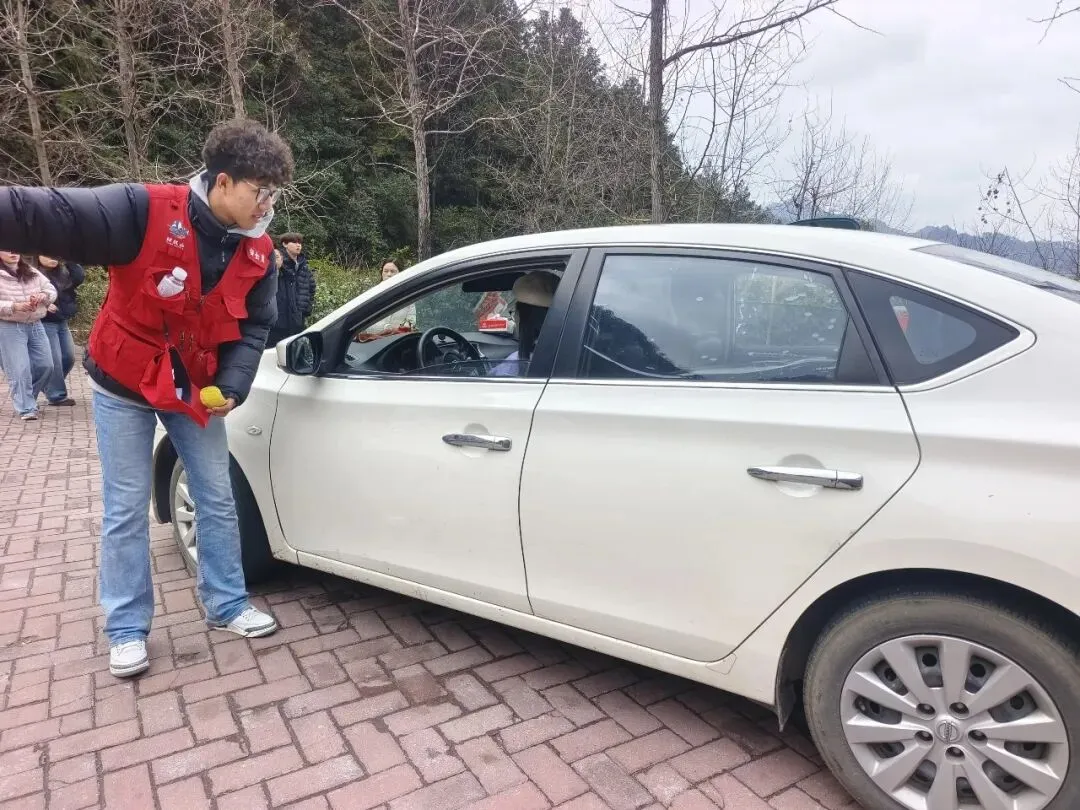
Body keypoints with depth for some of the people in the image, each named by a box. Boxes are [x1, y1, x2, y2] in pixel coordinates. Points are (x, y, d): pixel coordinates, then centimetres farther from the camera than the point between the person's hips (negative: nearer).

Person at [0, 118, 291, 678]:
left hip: (195, 389, 4)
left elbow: (254, 327, -3)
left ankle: (227, 606, 26)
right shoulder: (145, 211, -24)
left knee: (217, 500, 8)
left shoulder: (258, 253, -8)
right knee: (126, 511, 5)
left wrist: (231, 386, -16)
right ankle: (126, 630, 21)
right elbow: (48, 215, -30)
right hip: (122, 386, -4)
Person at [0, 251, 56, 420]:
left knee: (45, 365, 9)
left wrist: (43, 295, -14)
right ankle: (26, 408, 1)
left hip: (35, 325, 6)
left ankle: (27, 396, 31)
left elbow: (52, 290, 8)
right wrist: (14, 306, -25)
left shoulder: (31, 272, 9)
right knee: (19, 369, -7)